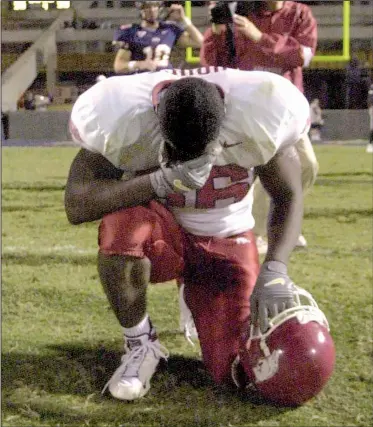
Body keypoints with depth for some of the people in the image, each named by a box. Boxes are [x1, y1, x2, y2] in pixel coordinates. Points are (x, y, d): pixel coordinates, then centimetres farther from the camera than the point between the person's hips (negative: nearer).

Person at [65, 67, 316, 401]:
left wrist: (275, 268, -26)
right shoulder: (120, 116, -26)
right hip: (160, 235, -1)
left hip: (226, 239, 2)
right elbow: (77, 206, -27)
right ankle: (141, 345, -11)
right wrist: (162, 182, -40)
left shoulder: (258, 114, -23)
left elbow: (288, 197, -9)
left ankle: (197, 300, 26)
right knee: (121, 227, -39)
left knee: (236, 372, -9)